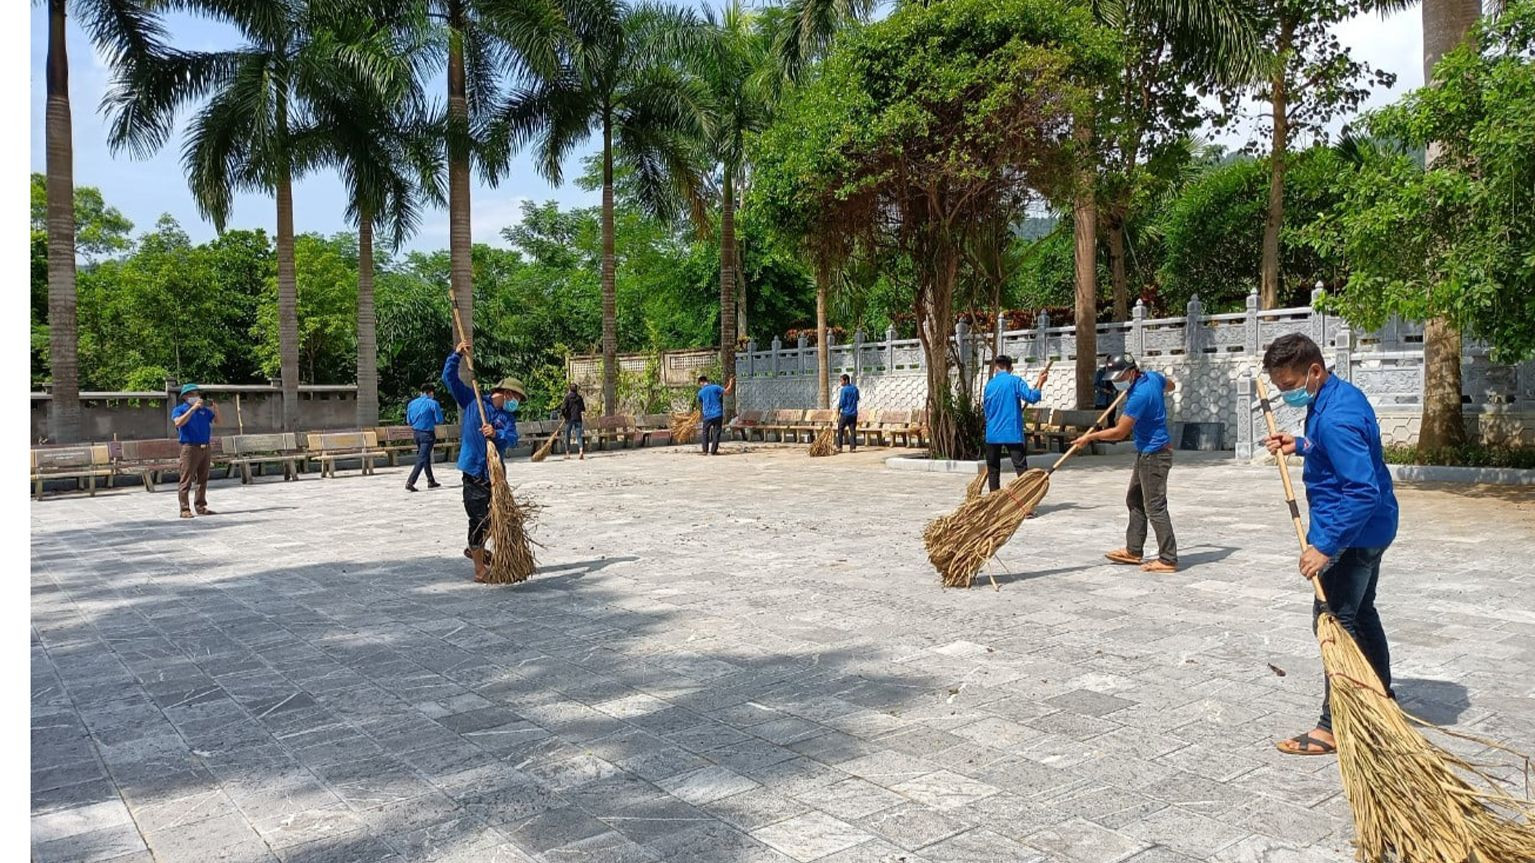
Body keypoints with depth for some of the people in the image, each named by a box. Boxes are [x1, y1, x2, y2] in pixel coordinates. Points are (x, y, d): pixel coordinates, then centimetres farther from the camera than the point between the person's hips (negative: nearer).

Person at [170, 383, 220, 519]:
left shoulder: (204, 410, 16)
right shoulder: (179, 410, 0)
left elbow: (217, 420, 16)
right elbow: (178, 422, -19)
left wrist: (216, 410, -4)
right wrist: (193, 408, -24)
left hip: (205, 448, 6)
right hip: (190, 448, -6)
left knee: (203, 480, 11)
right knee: (186, 481, -5)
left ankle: (201, 507, 18)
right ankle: (185, 509, -4)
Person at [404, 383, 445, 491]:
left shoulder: (412, 403, 6)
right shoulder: (433, 403, -11)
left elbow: (408, 421, 10)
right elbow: (439, 421, -9)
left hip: (416, 432, 7)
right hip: (427, 434, -6)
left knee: (426, 457, 20)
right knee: (422, 459, -6)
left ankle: (431, 481, 27)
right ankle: (410, 482, -15)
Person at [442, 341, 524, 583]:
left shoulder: (508, 417, 8)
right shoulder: (472, 401, 0)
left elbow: (512, 438, -11)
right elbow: (450, 378, -2)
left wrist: (497, 434, -31)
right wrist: (456, 355, -14)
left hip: (495, 472, 5)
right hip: (474, 471, -5)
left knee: (491, 517, 17)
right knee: (478, 518, -3)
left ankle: (475, 549, 43)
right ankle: (479, 570, 6)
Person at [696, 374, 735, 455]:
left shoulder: (700, 392, 2)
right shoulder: (715, 387, -3)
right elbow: (727, 392, -6)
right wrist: (731, 384, 10)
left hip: (707, 415, 0)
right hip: (718, 414, 0)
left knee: (705, 433, 14)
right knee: (716, 433, 5)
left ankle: (705, 451, 13)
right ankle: (713, 451, 3)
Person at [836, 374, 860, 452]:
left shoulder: (843, 390, -11)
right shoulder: (855, 389, 7)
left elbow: (841, 403, -13)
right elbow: (857, 398, 22)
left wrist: (838, 414, -7)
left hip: (845, 413, -5)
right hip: (854, 413, 5)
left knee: (840, 430, 6)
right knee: (852, 430, 5)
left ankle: (839, 447, 3)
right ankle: (853, 447, 0)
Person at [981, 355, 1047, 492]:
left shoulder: (989, 384, 8)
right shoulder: (1015, 381, -4)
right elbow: (1032, 397, -14)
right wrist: (1040, 382, -1)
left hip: (992, 434, 3)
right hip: (1013, 433, -3)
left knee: (993, 469, 11)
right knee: (1021, 467, -3)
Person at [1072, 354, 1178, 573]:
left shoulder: (1139, 396, -25)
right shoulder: (1153, 377, 2)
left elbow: (1119, 432, -21)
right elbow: (1170, 386, 27)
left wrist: (1090, 437, -12)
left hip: (1153, 454, -11)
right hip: (1145, 452, 11)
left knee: (1155, 507, -6)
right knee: (1134, 500, 17)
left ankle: (1168, 560, 0)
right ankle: (1133, 550, 24)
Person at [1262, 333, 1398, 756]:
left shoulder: (1334, 418, -28)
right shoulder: (1342, 393, 5)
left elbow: (1363, 491, -32)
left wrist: (1326, 546, -32)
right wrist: (1301, 445, 7)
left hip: (1352, 533, -11)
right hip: (1370, 528, 11)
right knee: (1361, 614, 22)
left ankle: (1334, 726, 4)